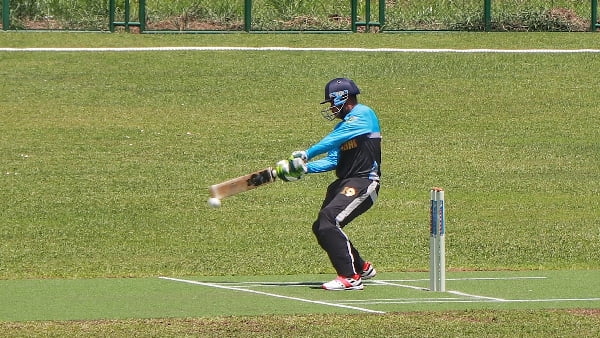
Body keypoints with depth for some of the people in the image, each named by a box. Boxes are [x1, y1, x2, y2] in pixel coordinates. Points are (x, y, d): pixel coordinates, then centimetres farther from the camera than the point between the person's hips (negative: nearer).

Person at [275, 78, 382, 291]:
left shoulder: (363, 115, -9)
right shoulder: (344, 125, 20)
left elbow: (332, 141, -20)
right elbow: (332, 161, 13)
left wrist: (305, 155, -20)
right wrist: (304, 167, -1)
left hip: (363, 183, -10)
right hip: (344, 182, 10)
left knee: (329, 219, -25)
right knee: (320, 228, 13)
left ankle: (350, 277, -26)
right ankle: (362, 268, 28)